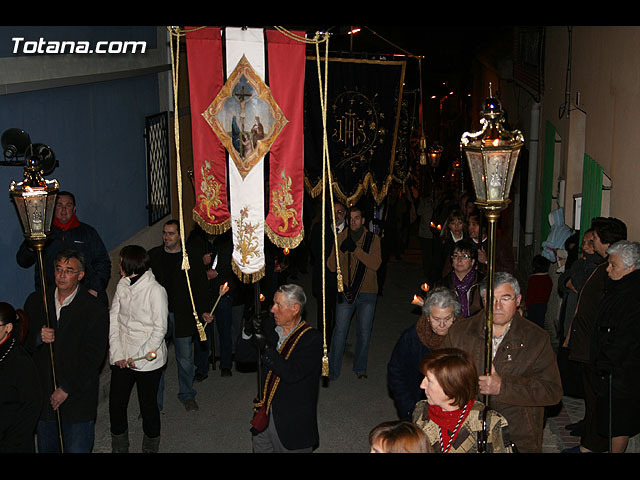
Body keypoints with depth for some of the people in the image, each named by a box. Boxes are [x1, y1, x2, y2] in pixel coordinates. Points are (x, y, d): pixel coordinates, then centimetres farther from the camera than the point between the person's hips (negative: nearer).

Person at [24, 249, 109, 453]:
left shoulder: (96, 310, -13)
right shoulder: (36, 301, 1)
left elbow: (92, 357, -14)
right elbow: (21, 342, 7)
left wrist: (66, 389, -16)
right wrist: (38, 338, -16)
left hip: (77, 397, -4)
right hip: (42, 395, 4)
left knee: (77, 449, 8)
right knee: (46, 448, 20)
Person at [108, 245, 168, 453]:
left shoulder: (156, 290, -15)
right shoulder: (122, 284, 2)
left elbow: (160, 329, -13)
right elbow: (113, 319, 3)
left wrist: (139, 357, -14)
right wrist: (117, 353, -5)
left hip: (147, 360, -5)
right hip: (121, 358, 5)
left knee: (148, 405, 9)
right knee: (116, 404, 11)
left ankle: (150, 448, 30)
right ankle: (119, 447, 32)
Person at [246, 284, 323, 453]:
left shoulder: (312, 339, -18)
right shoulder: (269, 327, 0)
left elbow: (292, 374, -27)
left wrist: (267, 349, -29)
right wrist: (248, 332, -10)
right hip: (266, 414, 6)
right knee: (259, 446, 18)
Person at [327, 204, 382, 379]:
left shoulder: (373, 239, -1)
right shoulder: (342, 238, 2)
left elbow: (375, 264, -15)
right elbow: (331, 266, -3)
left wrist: (355, 249, -22)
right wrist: (341, 250, -19)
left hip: (367, 293, 0)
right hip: (346, 292, 0)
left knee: (364, 332, 10)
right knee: (340, 330, -1)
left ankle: (360, 368, 27)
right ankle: (332, 370, 11)